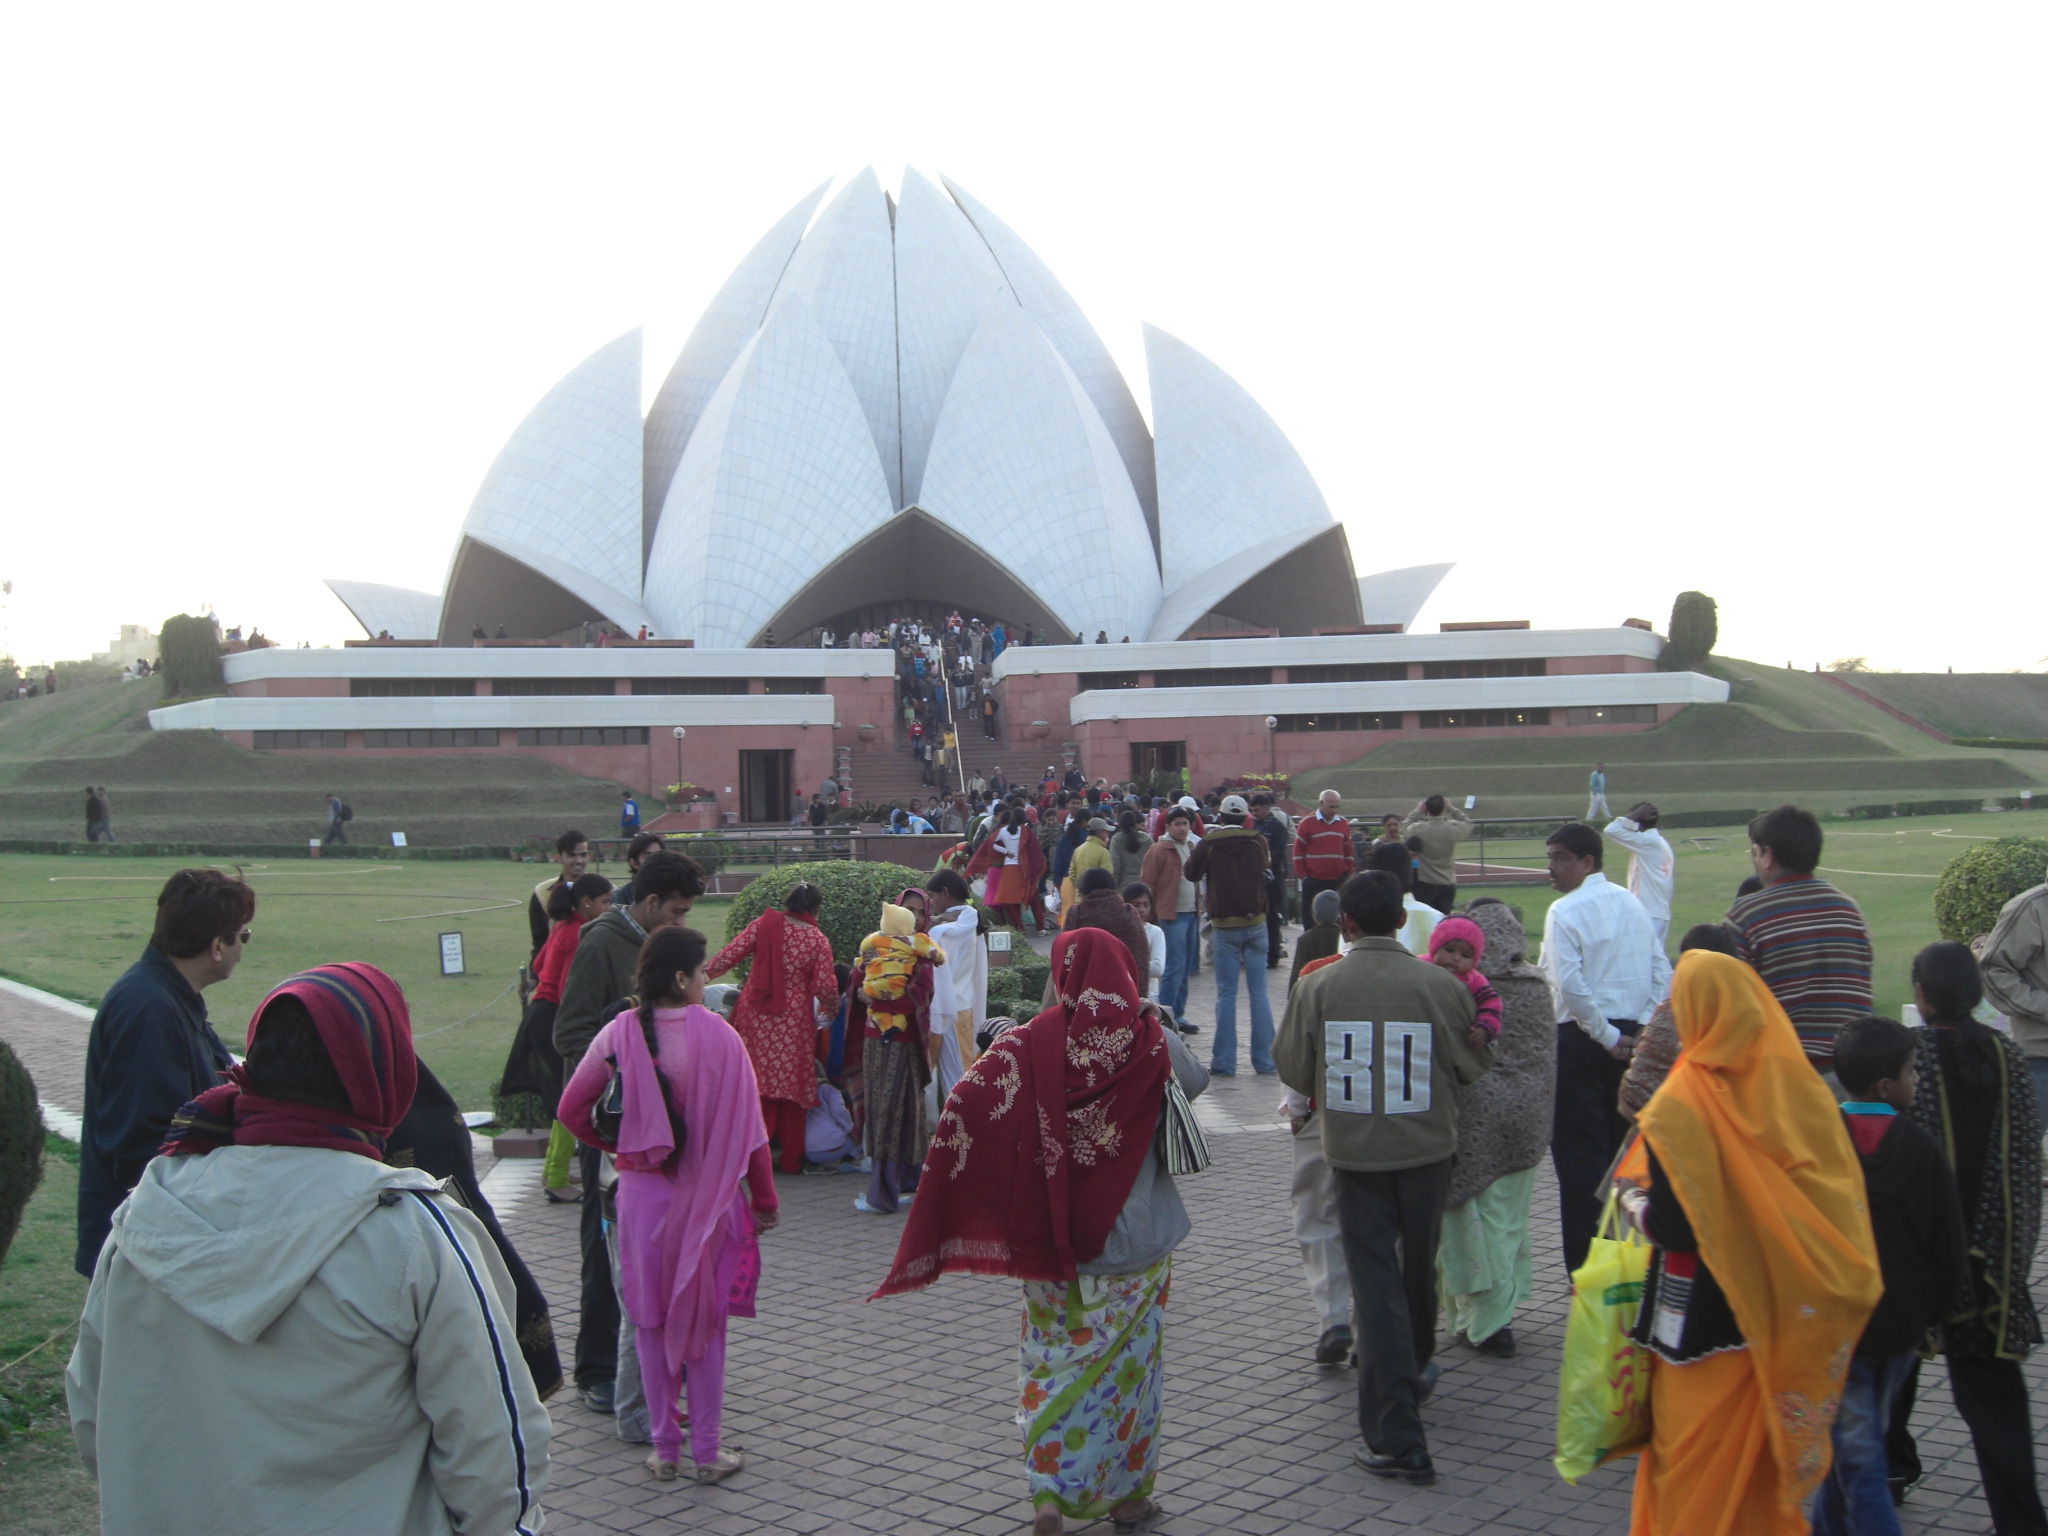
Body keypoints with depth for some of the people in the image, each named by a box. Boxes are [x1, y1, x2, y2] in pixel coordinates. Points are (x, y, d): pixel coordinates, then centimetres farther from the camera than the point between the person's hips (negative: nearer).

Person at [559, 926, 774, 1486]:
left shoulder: (619, 1035, -7)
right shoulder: (718, 1036, -14)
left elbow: (572, 1110, 0)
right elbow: (747, 1126, -10)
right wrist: (763, 1199, 1)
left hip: (641, 1193, 2)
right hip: (708, 1195, -1)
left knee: (650, 1319, 12)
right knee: (705, 1318, 10)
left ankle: (664, 1447, 19)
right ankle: (708, 1450, 15)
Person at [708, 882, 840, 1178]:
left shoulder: (764, 924, -1)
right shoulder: (819, 941, -4)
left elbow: (728, 956, -4)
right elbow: (824, 987, -6)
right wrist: (833, 1006, 15)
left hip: (756, 1017, 1)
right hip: (794, 1021, -1)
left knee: (758, 1083, 7)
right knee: (792, 1084, 9)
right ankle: (791, 1159, 15)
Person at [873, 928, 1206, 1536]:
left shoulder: (1028, 1046, -10)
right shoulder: (1151, 1042, -8)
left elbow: (966, 1103, -17)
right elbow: (1196, 1081, 14)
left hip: (1055, 1241, 0)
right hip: (1139, 1239, 0)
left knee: (1054, 1362, 11)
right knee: (1130, 1361, 13)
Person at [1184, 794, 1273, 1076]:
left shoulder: (1209, 845, -7)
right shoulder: (1258, 842, 1)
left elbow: (1192, 873, 9)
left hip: (1225, 926, -2)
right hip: (1256, 923, 2)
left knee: (1226, 994, 3)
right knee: (1258, 992, 6)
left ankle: (1224, 1062, 2)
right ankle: (1264, 1060, 6)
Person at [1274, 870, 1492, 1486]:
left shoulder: (1317, 987, -10)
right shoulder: (1441, 986, -11)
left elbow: (1293, 1071, -2)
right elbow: (1471, 1068, 0)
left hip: (1355, 1151, -1)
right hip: (1427, 1147, 1)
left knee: (1375, 1280, 2)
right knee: (1418, 1268, 22)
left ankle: (1397, 1439, -2)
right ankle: (1415, 1372, 45)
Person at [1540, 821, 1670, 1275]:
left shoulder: (1564, 911, -12)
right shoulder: (1632, 904, 9)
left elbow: (1570, 986, -21)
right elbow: (1662, 972, 7)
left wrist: (1607, 1036, -14)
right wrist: (1641, 1029, 2)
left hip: (1583, 1038, -7)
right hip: (1631, 1035, 7)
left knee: (1579, 1151, -1)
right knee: (1624, 1147, 17)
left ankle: (1586, 1267, 0)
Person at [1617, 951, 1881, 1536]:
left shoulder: (1679, 1107, -22)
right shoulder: (1797, 1089, -6)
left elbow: (1673, 1228, -22)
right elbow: (1843, 1199, 1)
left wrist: (1634, 1201, -2)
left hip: (1704, 1321, -5)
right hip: (1782, 1311, 6)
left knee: (1696, 1471, 10)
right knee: (1765, 1454, 23)